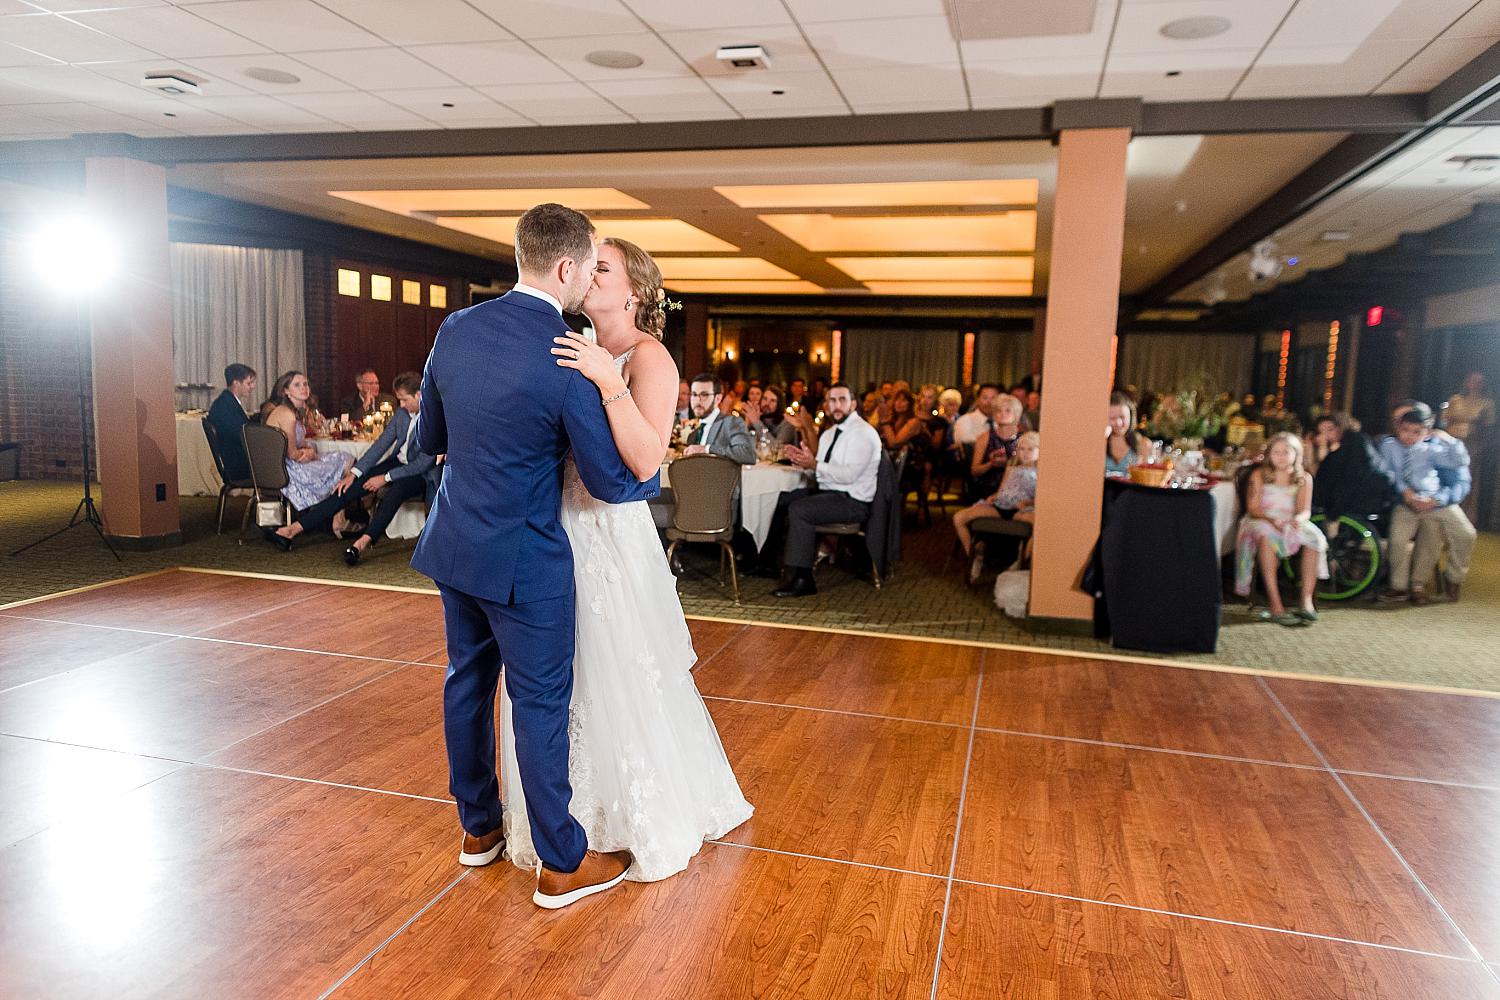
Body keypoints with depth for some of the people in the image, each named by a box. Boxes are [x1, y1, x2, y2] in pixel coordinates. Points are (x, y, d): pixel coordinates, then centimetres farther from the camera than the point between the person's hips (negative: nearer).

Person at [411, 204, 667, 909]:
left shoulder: (455, 329, -1)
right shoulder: (567, 363, -22)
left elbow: (428, 438, 10)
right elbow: (611, 481, -14)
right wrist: (655, 477, 7)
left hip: (452, 545, 7)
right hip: (524, 559, -7)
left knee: (468, 682, 19)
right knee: (540, 703, 4)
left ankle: (478, 826, 38)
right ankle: (562, 863, 19)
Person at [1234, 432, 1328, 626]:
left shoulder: (1304, 478, 8)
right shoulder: (1259, 475, 3)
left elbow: (1306, 510, -2)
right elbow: (1253, 508, -6)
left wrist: (1299, 518, -28)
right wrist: (1272, 519, -27)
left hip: (1291, 524, 3)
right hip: (1261, 522, -2)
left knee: (1315, 537, -29)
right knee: (1266, 536, -38)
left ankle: (1307, 601, -28)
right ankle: (1275, 605, -42)